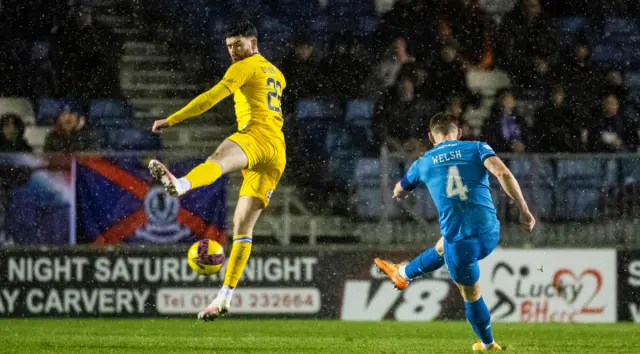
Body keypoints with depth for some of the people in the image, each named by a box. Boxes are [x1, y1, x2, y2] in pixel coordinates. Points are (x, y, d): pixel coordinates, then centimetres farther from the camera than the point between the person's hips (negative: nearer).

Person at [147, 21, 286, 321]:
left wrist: (172, 120, -9)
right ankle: (225, 296, 2)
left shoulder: (246, 67, 5)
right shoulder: (276, 75, 31)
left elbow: (213, 96, -7)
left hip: (257, 134, -10)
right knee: (243, 225, 5)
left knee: (219, 158, -42)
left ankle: (179, 184, -78)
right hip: (278, 152, 10)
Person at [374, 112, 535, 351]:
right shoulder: (478, 148, 5)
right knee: (442, 249, 36)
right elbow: (502, 173, -15)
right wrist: (524, 210, -15)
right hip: (490, 233, 4)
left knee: (471, 295, 21)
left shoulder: (423, 163, 9)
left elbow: (399, 192, 30)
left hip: (460, 239, -3)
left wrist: (400, 194, 56)